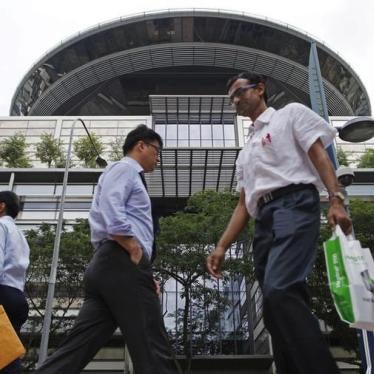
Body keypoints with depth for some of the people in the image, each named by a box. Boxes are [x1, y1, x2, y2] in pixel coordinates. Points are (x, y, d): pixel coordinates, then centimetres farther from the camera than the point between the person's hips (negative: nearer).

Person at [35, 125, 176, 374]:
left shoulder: (131, 176, 31)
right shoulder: (124, 168, 2)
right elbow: (111, 211, -17)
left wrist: (144, 273, 18)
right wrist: (136, 252, -16)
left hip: (107, 266, 10)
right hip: (123, 264, -10)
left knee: (81, 345, 3)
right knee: (152, 348, -8)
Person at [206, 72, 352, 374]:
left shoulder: (291, 113, 15)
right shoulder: (247, 151, 31)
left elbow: (319, 155, 0)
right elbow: (244, 205, 25)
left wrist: (336, 200, -17)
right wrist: (221, 247, 15)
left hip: (294, 205, -7)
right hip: (264, 222, 8)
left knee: (279, 291, -27)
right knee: (277, 305, 0)